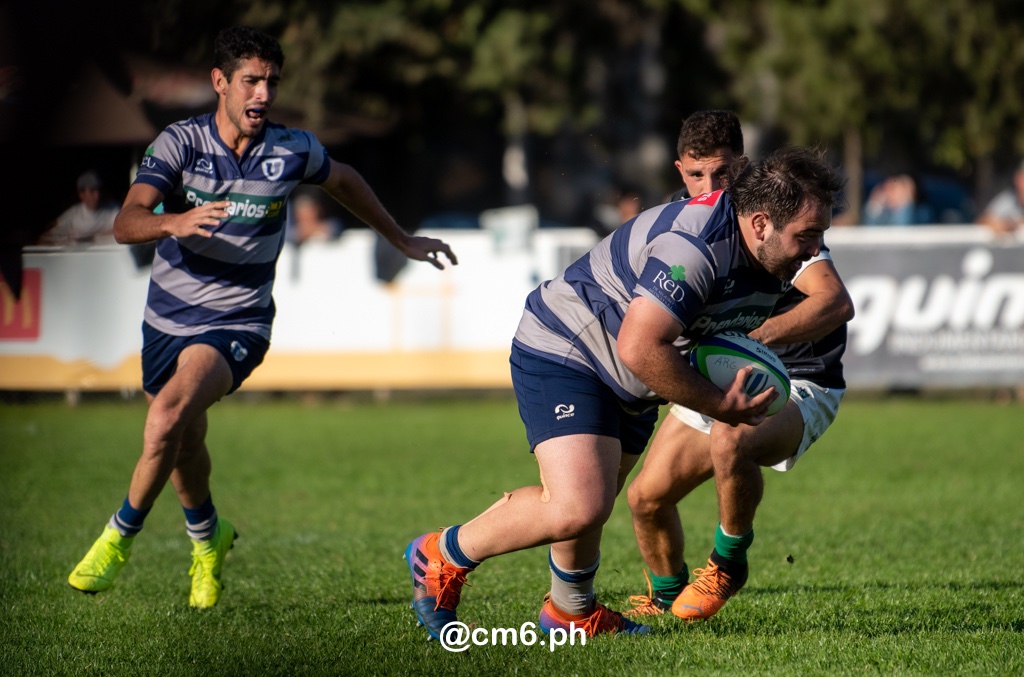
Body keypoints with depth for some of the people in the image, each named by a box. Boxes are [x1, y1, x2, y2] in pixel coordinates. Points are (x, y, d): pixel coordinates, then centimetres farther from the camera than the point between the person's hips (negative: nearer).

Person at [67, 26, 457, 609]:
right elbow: (127, 222, -24)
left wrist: (403, 241, 26)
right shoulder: (179, 144, -12)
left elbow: (344, 181, 17)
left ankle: (120, 537, -10)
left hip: (237, 324, -2)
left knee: (170, 412, -28)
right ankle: (209, 539, 46)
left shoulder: (293, 151, -7)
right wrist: (174, 222, -46)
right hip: (170, 316, 2)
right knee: (184, 446, 14)